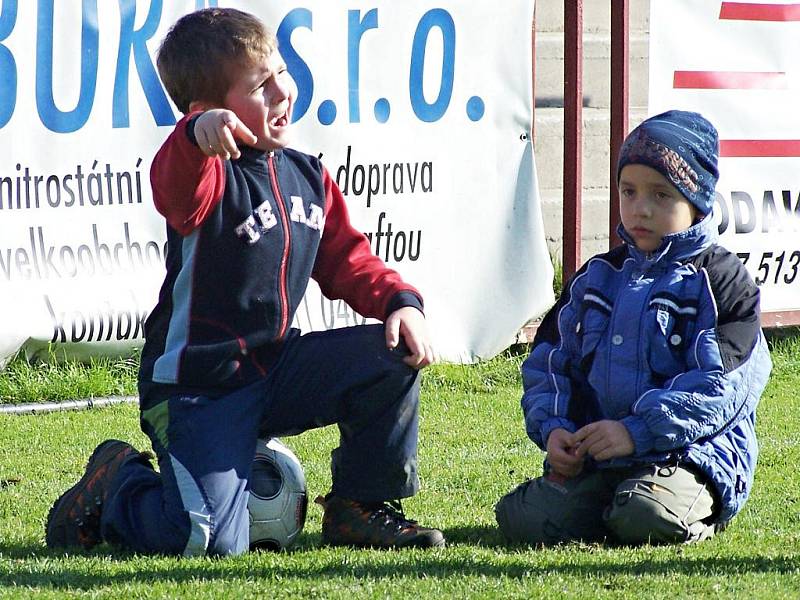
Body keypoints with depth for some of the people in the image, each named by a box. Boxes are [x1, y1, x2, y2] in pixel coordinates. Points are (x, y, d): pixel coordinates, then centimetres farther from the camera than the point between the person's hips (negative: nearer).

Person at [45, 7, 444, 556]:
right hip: (199, 387, -7)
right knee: (212, 541, -21)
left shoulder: (307, 175, 9)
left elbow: (345, 258, 16)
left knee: (395, 355, -7)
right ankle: (116, 485, 12)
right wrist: (200, 134, -63)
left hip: (277, 372, 7)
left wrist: (399, 300, -3)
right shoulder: (210, 173, -16)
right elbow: (176, 190, -40)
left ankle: (361, 508, 10)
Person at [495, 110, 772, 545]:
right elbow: (548, 363, 17)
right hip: (594, 460, 4)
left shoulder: (719, 282, 0)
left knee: (645, 520, -35)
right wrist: (553, 429, -4)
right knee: (521, 520, -19)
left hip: (690, 455, -4)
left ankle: (699, 514, 0)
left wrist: (637, 431, -20)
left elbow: (718, 388, -11)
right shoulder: (598, 277, 18)